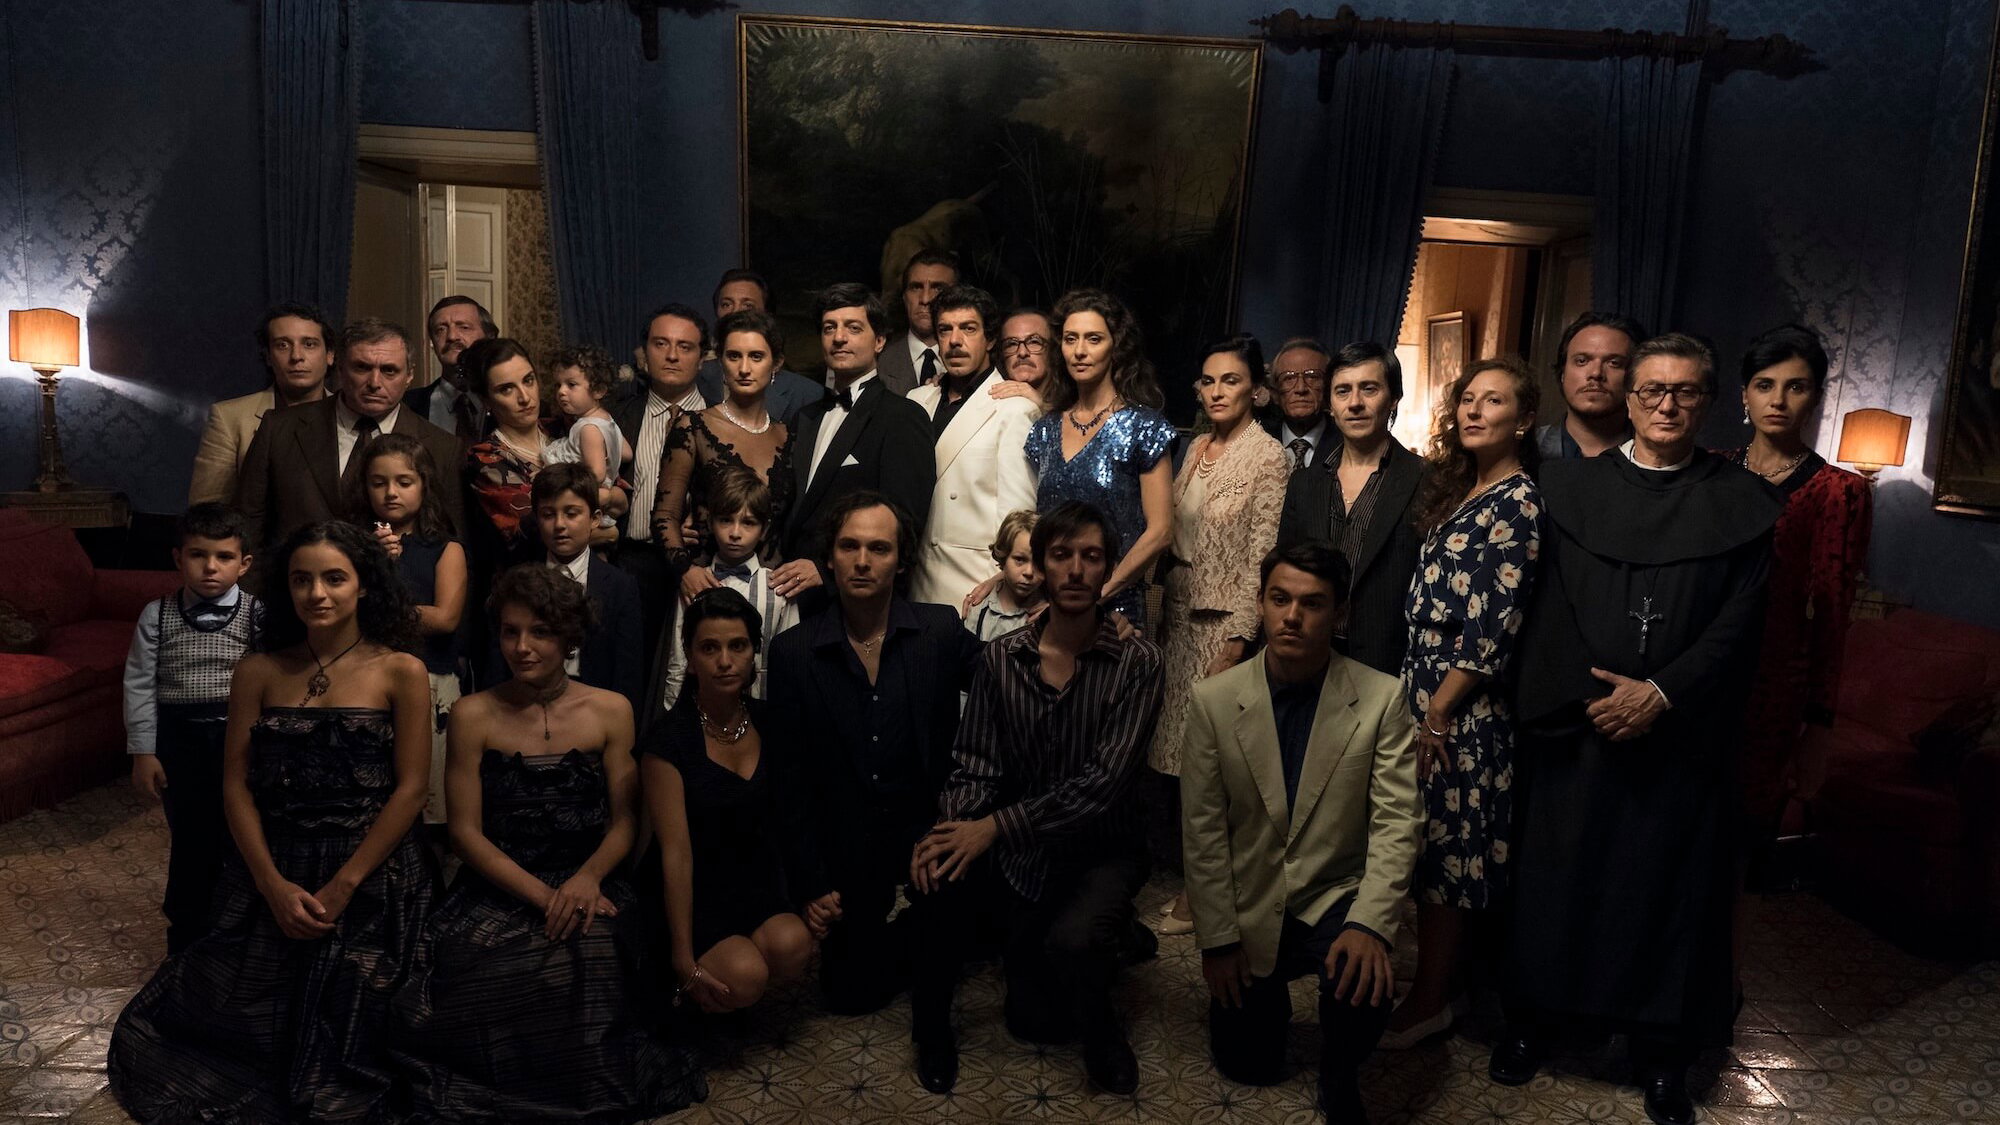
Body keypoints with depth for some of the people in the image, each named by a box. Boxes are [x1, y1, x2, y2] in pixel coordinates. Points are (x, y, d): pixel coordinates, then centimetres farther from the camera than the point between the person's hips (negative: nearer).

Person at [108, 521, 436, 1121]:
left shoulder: (400, 672, -4)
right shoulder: (258, 673, 5)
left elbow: (410, 788, -8)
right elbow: (237, 787, 3)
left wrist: (342, 886, -14)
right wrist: (273, 884, -9)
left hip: (372, 880, -4)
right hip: (273, 878, 4)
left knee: (333, 1057, -8)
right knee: (151, 1032, 3)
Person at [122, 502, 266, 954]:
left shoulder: (257, 616, -6)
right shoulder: (157, 616, -3)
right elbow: (139, 685, -1)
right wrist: (143, 752, -2)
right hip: (179, 737, 1)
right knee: (188, 837, 11)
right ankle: (187, 939, 28)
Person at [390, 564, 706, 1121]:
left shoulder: (611, 711, 3)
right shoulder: (473, 715, 0)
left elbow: (625, 820, 2)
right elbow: (466, 831, -3)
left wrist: (588, 877, -20)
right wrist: (543, 895, -16)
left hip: (588, 884, 0)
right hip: (497, 889, 0)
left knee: (589, 963, -31)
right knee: (479, 969, -30)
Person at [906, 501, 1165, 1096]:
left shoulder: (1136, 661, -12)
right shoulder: (1000, 657, -1)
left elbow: (1102, 782, -19)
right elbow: (976, 767, -2)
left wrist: (996, 826, -26)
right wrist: (947, 828, -23)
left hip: (1100, 851, -2)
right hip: (1021, 855, 2)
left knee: (1070, 941, -31)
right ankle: (931, 1028, 6)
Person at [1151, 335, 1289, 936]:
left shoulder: (1268, 456, -10)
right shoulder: (1196, 448, 11)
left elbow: (1261, 554, -14)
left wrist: (1237, 641, -17)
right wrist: (1161, 609, 10)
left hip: (1224, 619, -7)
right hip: (1178, 610, 7)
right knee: (1174, 742, 11)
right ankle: (1173, 864, 26)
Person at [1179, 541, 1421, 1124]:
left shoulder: (1382, 698, -12)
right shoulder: (1213, 700, -9)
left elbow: (1396, 822, -14)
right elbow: (1202, 831, -6)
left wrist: (1369, 924, -27)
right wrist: (1217, 940, -6)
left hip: (1336, 899, -1)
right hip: (1249, 909, 2)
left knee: (1365, 982, -33)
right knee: (1248, 1065, 10)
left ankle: (1338, 1076, -1)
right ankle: (1266, 987, 42)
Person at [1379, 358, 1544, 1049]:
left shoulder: (1517, 502, -15)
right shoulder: (1460, 489, 12)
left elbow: (1491, 630, -19)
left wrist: (1437, 713, -16)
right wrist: (1416, 699, 11)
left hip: (1461, 709, -8)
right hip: (1423, 691, 8)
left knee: (1446, 853, 2)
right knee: (1429, 848, 15)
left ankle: (1429, 1004, 16)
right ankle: (1430, 981, 29)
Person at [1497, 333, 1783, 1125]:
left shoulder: (1742, 504, 3)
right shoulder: (1570, 485, 4)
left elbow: (1737, 623, -2)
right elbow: (1549, 606, 0)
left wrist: (1661, 693, -13)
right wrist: (1587, 695, -10)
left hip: (1684, 730, 0)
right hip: (1573, 724, 0)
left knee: (1668, 883, 8)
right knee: (1557, 873, 7)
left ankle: (1661, 1052, 22)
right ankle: (1530, 1020, 24)